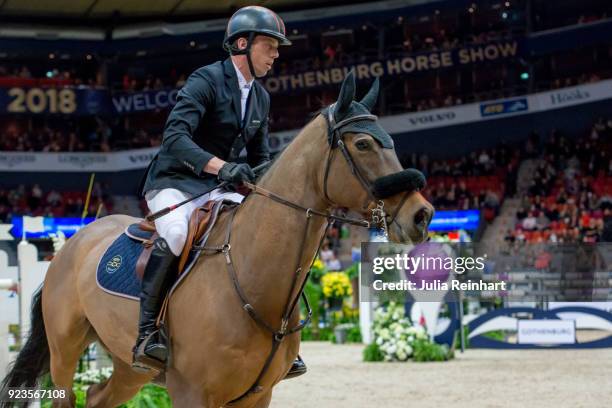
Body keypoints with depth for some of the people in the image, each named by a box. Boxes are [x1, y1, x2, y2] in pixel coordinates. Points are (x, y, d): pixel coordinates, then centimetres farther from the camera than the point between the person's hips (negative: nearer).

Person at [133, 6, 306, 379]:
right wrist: (221, 166, -41)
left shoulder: (261, 98, 11)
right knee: (176, 234, -38)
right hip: (174, 182, -8)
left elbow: (260, 158, 20)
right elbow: (175, 137, -28)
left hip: (217, 189, 8)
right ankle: (147, 333, -31)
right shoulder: (207, 80, -14)